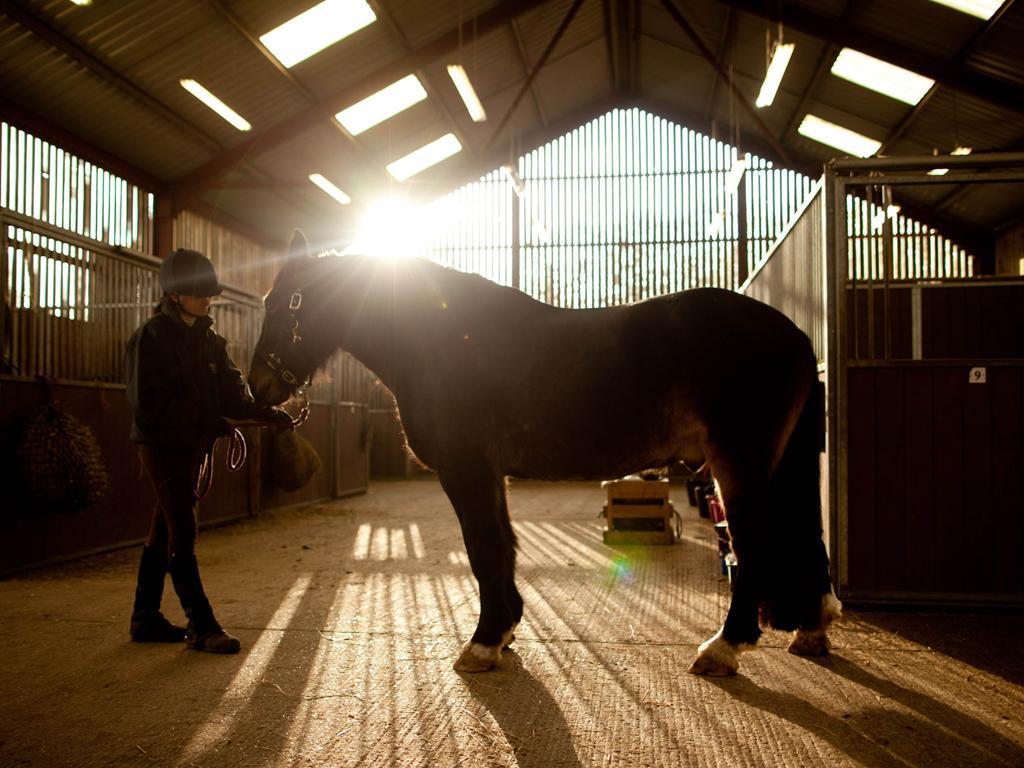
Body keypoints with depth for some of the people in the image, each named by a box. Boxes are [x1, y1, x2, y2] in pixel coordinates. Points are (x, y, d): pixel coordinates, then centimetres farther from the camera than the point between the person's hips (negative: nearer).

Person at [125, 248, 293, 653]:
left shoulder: (207, 338, 10)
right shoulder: (151, 337, -12)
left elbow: (231, 391, 2)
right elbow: (147, 403, -19)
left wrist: (265, 411, -15)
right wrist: (205, 420, -25)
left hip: (193, 444, 7)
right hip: (161, 443, -7)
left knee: (165, 530, 13)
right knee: (182, 532, -7)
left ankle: (146, 618, 23)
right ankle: (202, 626, -3)